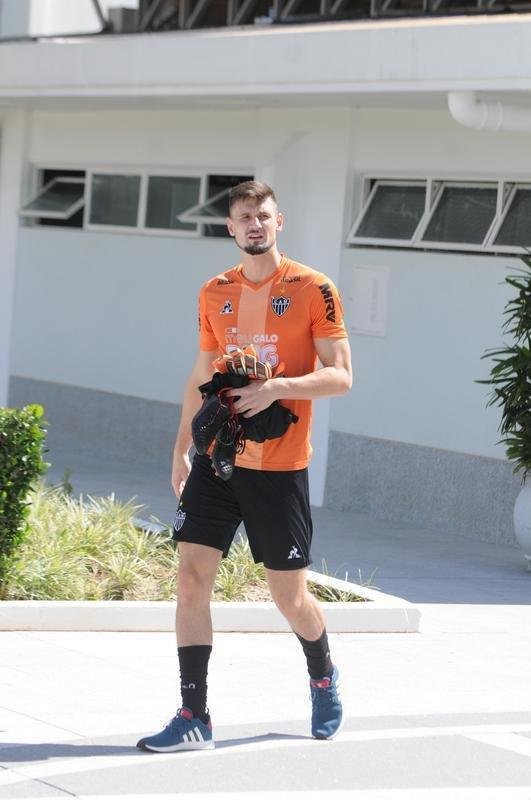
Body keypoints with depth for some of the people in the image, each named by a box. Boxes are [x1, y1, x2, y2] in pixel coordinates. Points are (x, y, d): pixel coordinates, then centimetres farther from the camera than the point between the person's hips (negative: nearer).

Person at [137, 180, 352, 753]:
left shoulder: (313, 290, -6)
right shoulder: (214, 293, 9)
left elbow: (340, 376, -9)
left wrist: (276, 387, -23)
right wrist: (181, 448, 16)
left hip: (279, 467, -4)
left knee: (289, 595, 5)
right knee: (191, 580, -6)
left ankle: (323, 678, 35)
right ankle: (193, 719, -1)